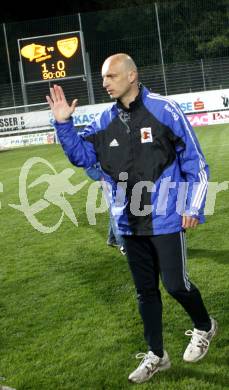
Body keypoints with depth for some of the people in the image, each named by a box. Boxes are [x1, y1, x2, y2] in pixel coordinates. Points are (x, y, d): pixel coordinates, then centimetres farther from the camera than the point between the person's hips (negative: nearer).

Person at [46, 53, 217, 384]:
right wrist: (64, 124, -3)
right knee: (145, 290, 13)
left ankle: (205, 327, 32)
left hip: (165, 219, -5)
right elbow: (82, 156, 11)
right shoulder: (106, 121, 3)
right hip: (130, 223, 5)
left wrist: (194, 207, -10)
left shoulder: (164, 110, -11)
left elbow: (194, 160, -7)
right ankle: (156, 355, 29)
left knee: (175, 284, 1)